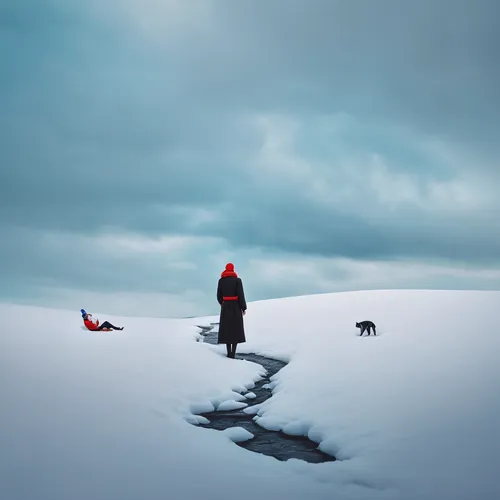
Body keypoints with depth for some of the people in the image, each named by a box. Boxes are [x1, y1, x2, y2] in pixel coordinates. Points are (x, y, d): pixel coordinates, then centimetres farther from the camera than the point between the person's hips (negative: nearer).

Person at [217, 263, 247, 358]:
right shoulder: (238, 280, -8)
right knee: (236, 329, 5)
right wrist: (244, 308, -2)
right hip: (236, 307, -2)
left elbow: (219, 296, 4)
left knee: (227, 329, 9)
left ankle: (229, 353, 4)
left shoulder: (221, 280, 0)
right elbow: (241, 295, -13)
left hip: (225, 307, 2)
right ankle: (233, 354, -4)